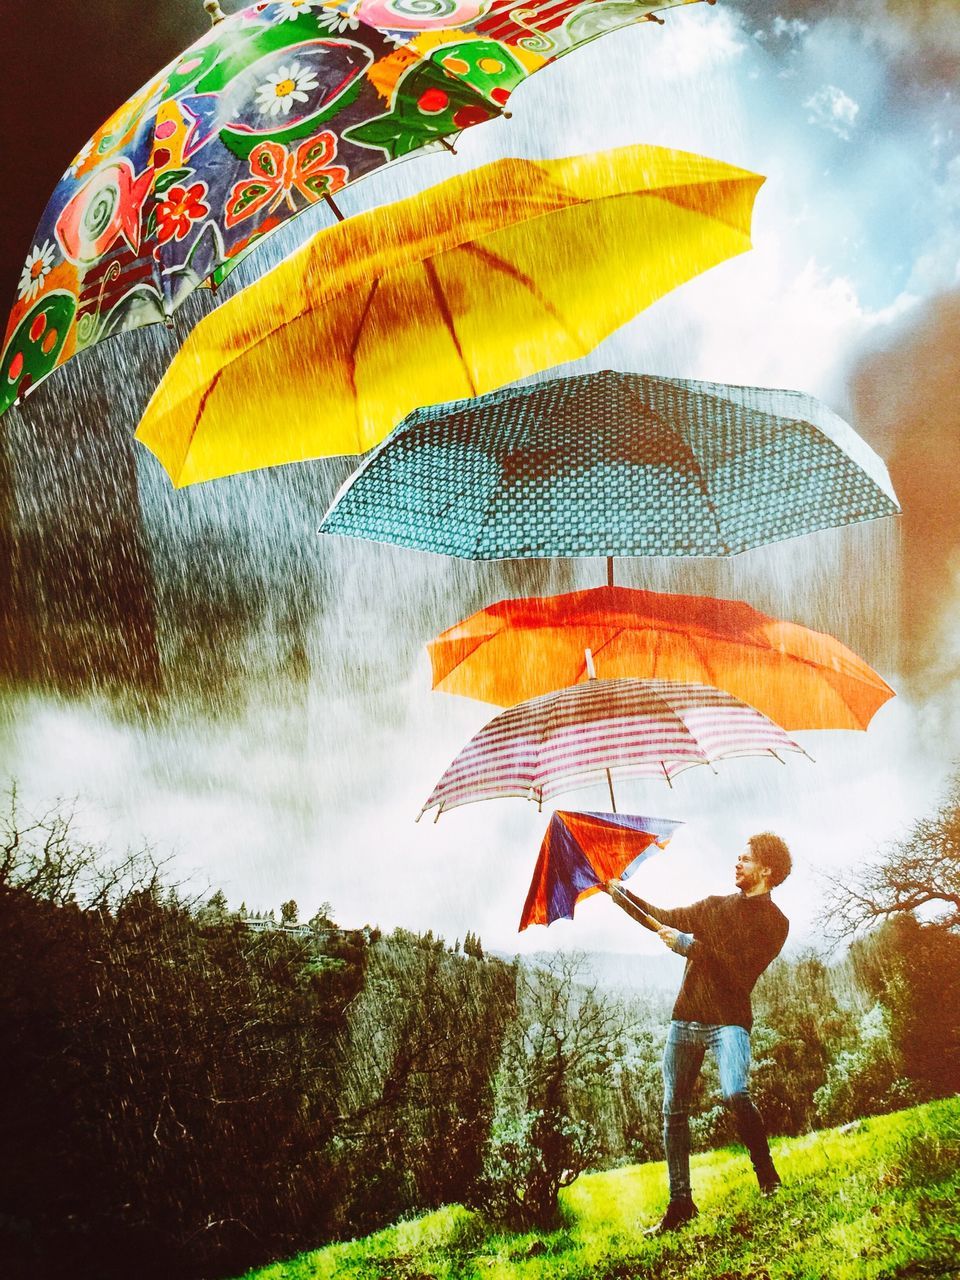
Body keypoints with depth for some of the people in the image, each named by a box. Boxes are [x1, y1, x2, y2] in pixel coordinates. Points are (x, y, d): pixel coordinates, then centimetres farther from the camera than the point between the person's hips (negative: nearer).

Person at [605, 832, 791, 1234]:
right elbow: (662, 919, 23)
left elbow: (742, 970, -13)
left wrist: (689, 945, -15)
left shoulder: (774, 922, -1)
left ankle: (767, 1175, -3)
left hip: (728, 1020, -6)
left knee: (735, 1094, -27)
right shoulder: (714, 906, 17)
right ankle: (680, 1204, 12)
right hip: (685, 1018, 6)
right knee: (673, 1111, 3)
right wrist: (620, 891, 17)